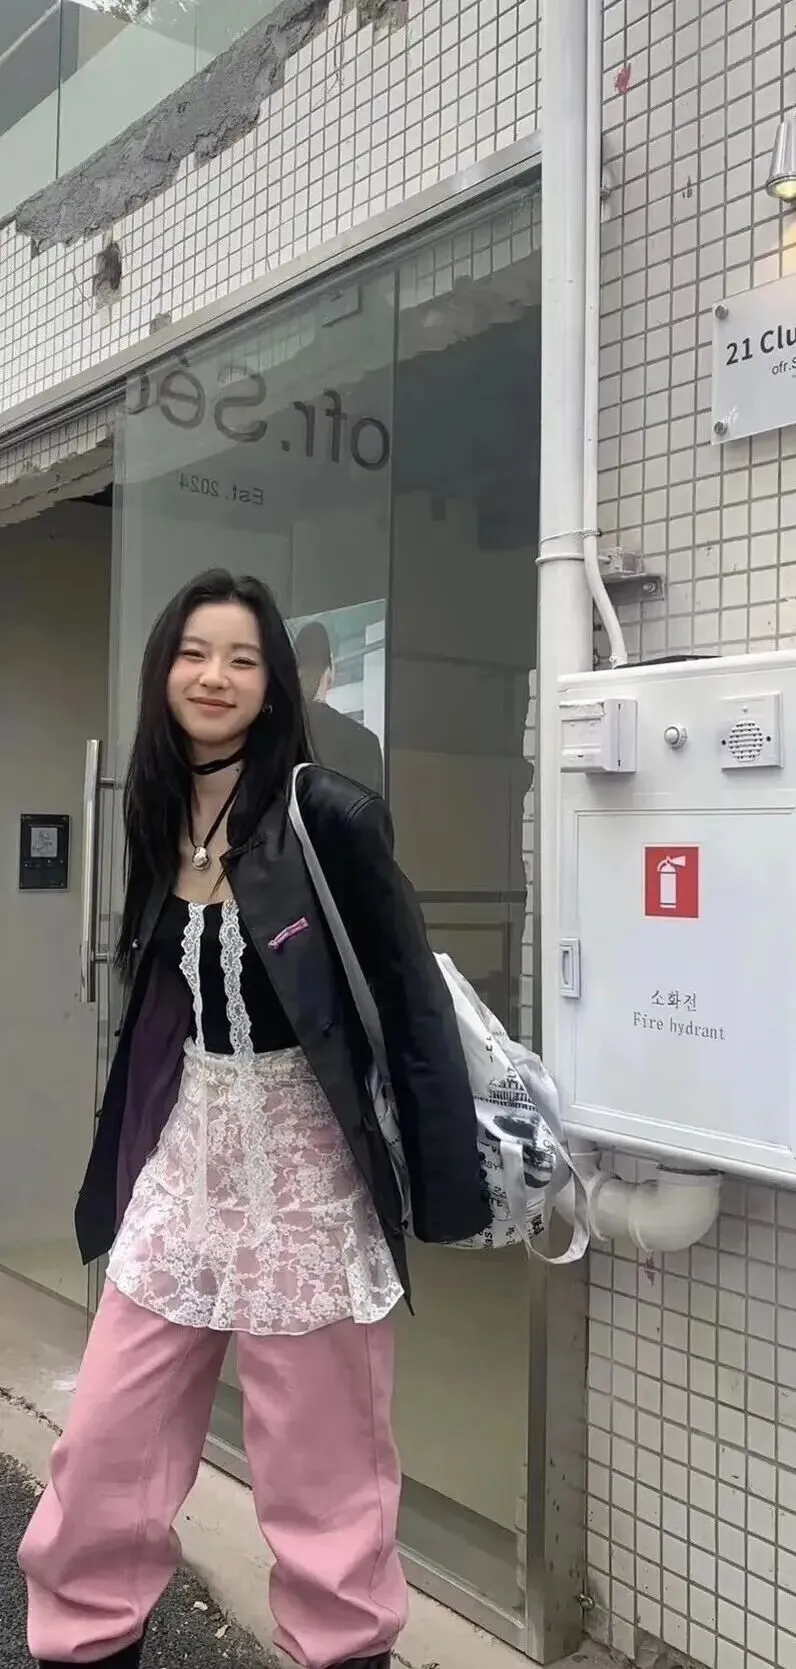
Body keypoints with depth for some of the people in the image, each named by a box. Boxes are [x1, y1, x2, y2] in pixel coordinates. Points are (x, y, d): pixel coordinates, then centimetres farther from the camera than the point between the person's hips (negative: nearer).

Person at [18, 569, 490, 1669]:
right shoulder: (157, 818, 4)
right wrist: (135, 1155, 14)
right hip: (183, 1159, 6)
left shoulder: (329, 815, -14)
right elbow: (159, 994, 11)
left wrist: (450, 1182, -11)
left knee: (323, 1467, 10)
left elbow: (413, 997, -11)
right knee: (109, 1442, 14)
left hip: (305, 1166, -5)